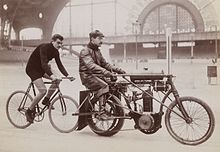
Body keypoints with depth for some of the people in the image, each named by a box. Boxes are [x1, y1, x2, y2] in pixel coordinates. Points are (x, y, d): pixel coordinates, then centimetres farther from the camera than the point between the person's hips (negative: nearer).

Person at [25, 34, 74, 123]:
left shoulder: (55, 52, 0)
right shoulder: (44, 48, -24)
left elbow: (60, 65, -2)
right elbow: (43, 64, -35)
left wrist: (67, 75, -15)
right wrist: (51, 75, -48)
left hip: (41, 69, 8)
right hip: (32, 69, -8)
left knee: (57, 80, -10)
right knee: (43, 91, -21)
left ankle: (46, 100, 6)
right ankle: (29, 111, -6)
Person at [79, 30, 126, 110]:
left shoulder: (97, 51, 18)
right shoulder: (85, 51, -11)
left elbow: (105, 64, 18)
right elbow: (91, 66, -27)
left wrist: (118, 70, 3)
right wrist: (105, 72, -41)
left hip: (97, 75, 8)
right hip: (88, 76, -8)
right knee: (104, 85, -32)